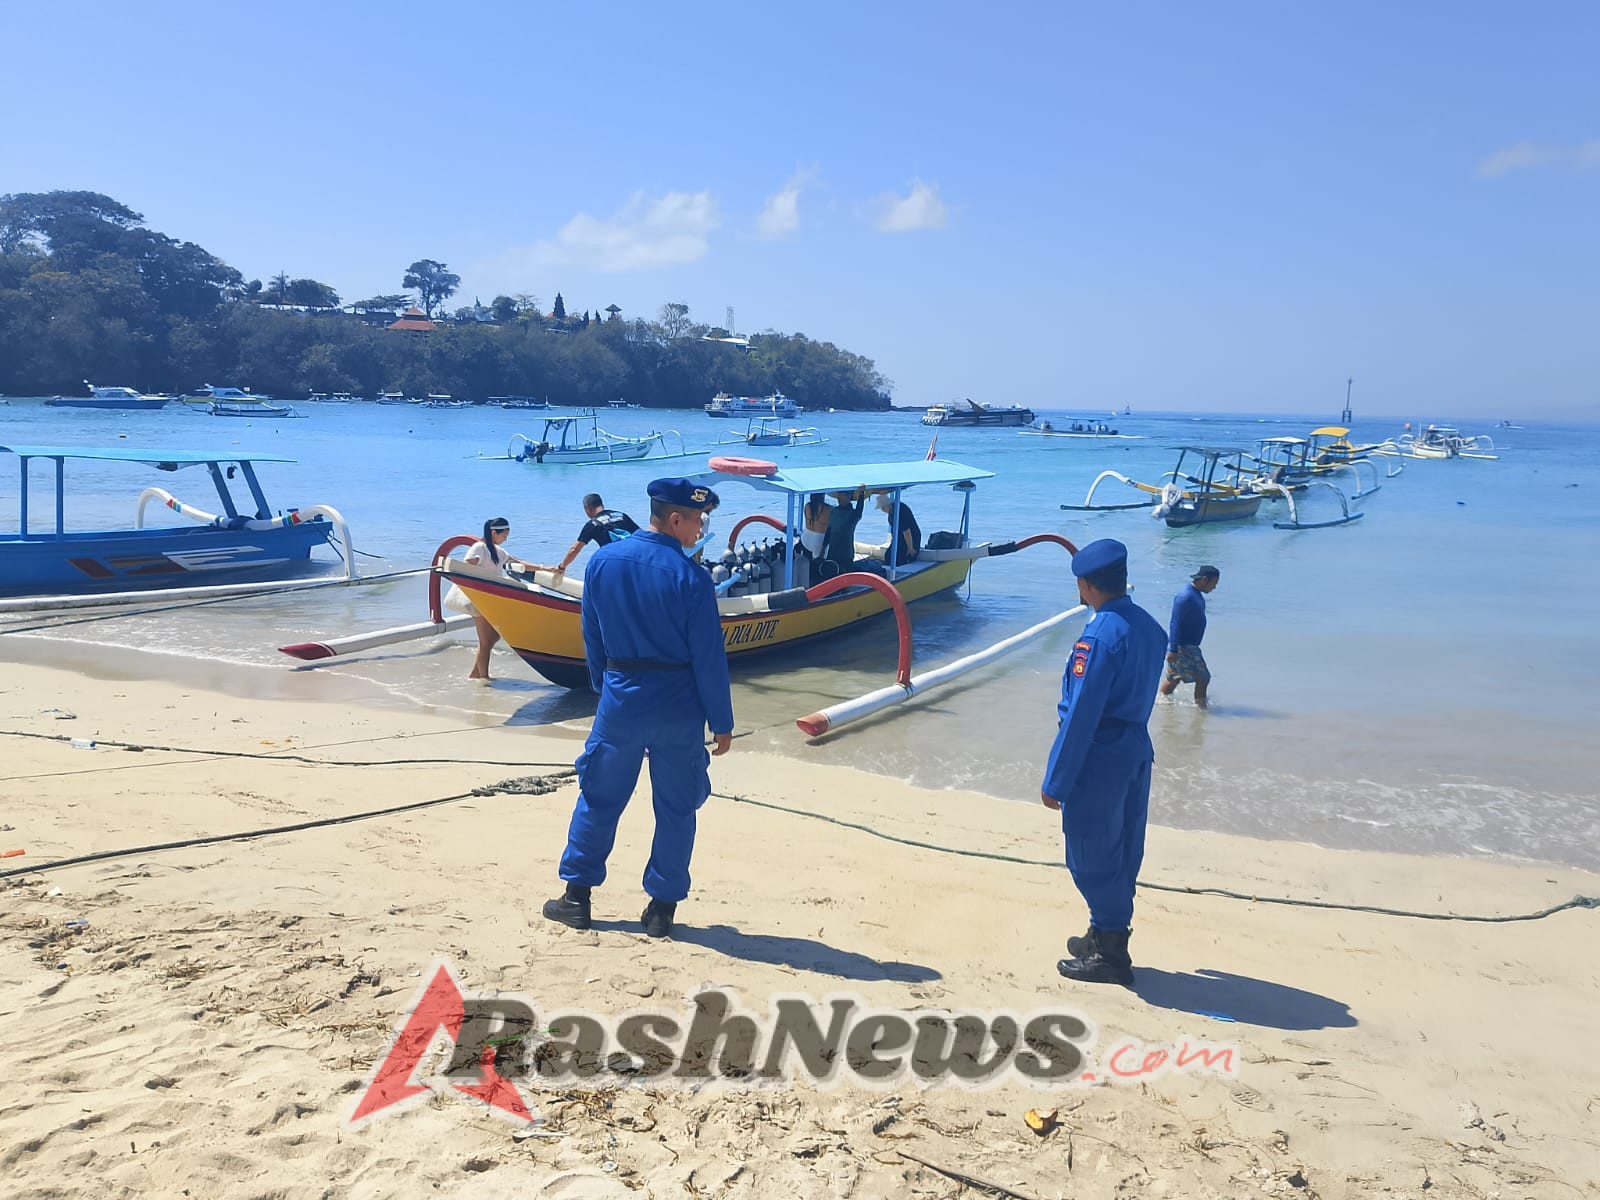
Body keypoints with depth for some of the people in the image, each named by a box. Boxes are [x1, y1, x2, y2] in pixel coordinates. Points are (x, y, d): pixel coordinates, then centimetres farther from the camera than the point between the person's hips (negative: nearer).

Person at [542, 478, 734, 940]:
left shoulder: (602, 561, -1)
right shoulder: (690, 576, -14)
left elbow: (591, 638, 7)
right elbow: (709, 658, -12)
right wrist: (722, 723, -4)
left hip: (620, 699, 3)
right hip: (679, 707, -3)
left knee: (599, 797, 16)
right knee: (676, 808, 10)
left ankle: (576, 894, 22)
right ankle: (662, 907, 17)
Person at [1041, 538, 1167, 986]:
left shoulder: (1099, 636, -22)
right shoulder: (1149, 627, 4)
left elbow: (1080, 715, -21)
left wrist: (1055, 781, -14)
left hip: (1098, 760, -9)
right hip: (1137, 752, 9)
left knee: (1091, 856, 4)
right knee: (1121, 853, 18)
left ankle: (1109, 955, 15)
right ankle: (1108, 937, 33)